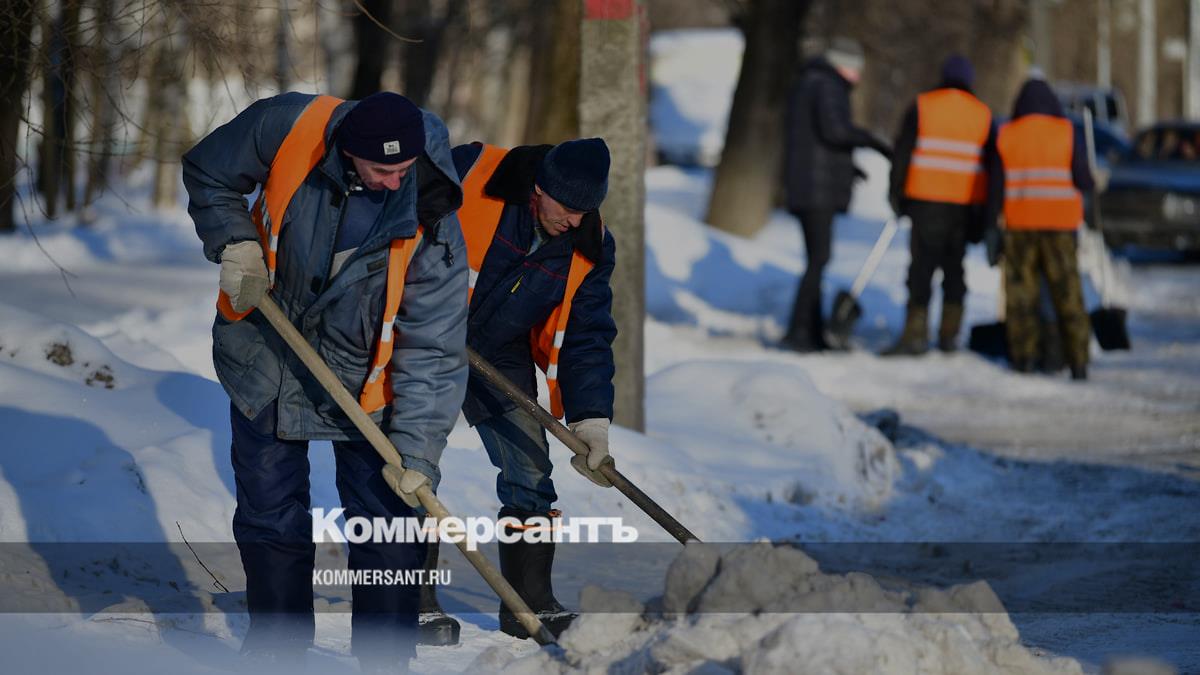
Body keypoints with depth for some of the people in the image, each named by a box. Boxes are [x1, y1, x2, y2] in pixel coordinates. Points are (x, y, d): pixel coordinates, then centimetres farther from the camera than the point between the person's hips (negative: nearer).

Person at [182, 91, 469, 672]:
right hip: (265, 360, 2)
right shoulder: (288, 128, -23)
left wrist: (415, 449, -28)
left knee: (387, 526, -3)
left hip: (364, 383, -2)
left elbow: (433, 349, -23)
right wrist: (234, 244, -18)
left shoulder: (431, 228, -26)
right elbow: (207, 174, -3)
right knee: (269, 521, 10)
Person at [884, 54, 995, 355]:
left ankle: (916, 333, -10)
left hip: (927, 198, -3)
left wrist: (896, 194, 4)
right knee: (954, 267, 12)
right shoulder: (983, 115, 9)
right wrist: (981, 216, 14)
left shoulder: (922, 106, 1)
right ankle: (949, 334, 12)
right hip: (967, 204, 3)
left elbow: (902, 152, -2)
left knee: (922, 265, -4)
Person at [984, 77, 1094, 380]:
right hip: (1060, 223, -1)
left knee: (1020, 290, 7)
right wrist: (1087, 183, 17)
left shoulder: (1006, 136, 3)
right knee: (1068, 294, 2)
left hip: (1019, 225, 1)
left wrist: (992, 228, 4)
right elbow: (1083, 179, -6)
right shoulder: (1067, 133, -2)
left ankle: (1023, 356, 3)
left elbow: (995, 185, 1)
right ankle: (1077, 361, -2)